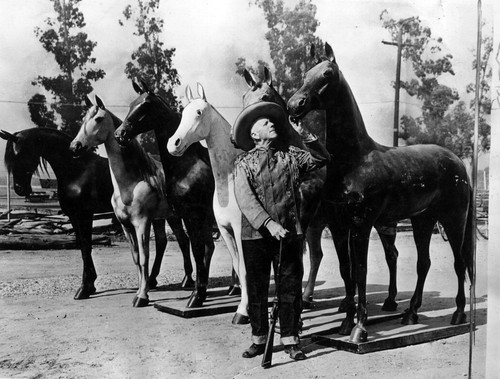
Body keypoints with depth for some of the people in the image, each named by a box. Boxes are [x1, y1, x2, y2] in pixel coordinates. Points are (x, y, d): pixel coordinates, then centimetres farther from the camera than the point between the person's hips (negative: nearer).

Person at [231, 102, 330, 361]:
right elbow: (245, 200, -11)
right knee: (257, 289, 8)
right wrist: (269, 224, -23)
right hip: (255, 234, -1)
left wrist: (307, 137, -5)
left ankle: (290, 339, 18)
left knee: (291, 287, 6)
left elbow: (322, 159, 10)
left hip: (290, 232, 2)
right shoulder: (245, 162, 0)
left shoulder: (292, 155, 9)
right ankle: (259, 339, 22)